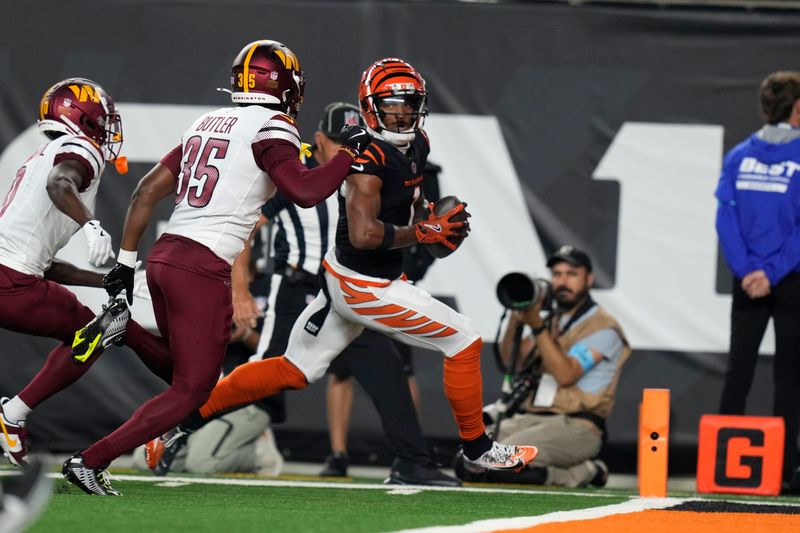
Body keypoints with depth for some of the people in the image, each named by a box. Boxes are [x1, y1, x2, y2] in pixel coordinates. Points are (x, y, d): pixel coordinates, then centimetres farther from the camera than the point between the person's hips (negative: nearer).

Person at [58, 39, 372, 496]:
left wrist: (127, 260, 20)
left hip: (165, 254, 8)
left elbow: (149, 190, 16)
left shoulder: (209, 123, 17)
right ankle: (91, 460, -8)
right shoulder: (272, 129, -5)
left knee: (190, 370, 23)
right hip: (202, 269, -8)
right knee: (191, 390, -2)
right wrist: (350, 151, -2)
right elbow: (306, 191, -17)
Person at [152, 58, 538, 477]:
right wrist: (423, 233, -24)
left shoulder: (416, 144, 6)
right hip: (366, 287, -10)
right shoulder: (369, 158, -23)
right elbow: (363, 234, -30)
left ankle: (184, 416, 17)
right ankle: (477, 450, 18)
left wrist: (425, 218, 4)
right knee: (463, 342, 2)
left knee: (292, 372, 15)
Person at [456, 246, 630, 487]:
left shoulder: (603, 327, -4)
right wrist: (516, 321, -4)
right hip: (528, 418, 8)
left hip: (575, 426, -8)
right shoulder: (552, 320, 21)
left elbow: (565, 375, -15)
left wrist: (537, 326, -17)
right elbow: (511, 363, 11)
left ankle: (581, 472, -7)